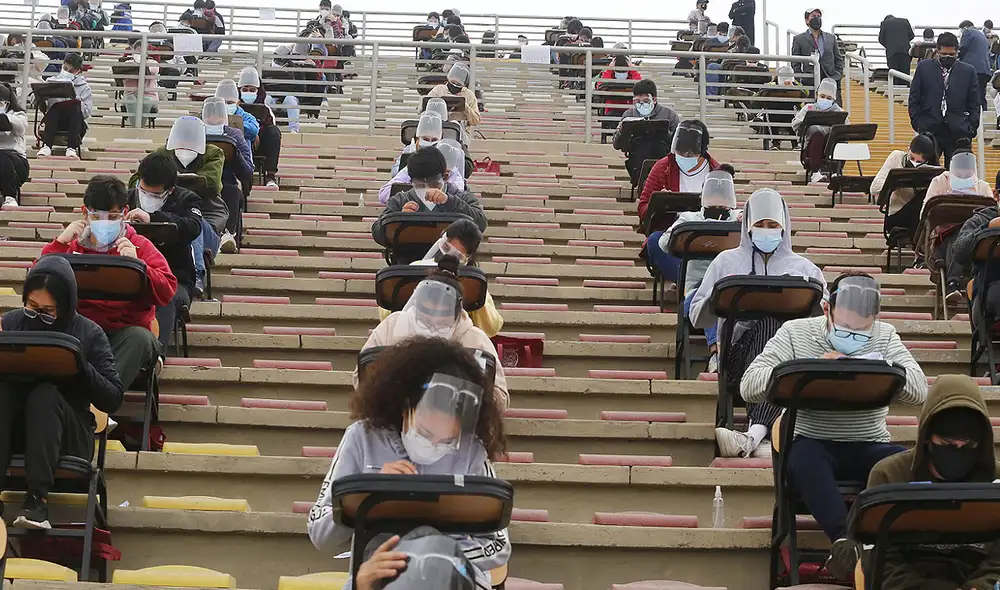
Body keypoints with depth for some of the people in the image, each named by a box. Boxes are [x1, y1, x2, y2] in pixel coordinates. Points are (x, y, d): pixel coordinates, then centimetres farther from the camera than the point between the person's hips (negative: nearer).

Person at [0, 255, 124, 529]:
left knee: (45, 394, -31)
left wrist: (79, 365, -23)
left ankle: (37, 499, -35)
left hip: (68, 438, -2)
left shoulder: (89, 334, -3)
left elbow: (113, 400, -9)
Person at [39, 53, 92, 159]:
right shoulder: (52, 81, 15)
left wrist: (75, 101, -18)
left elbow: (87, 112, -3)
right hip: (55, 120, 1)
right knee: (54, 107, -30)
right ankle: (46, 146, -41)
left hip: (75, 122, -1)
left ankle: (72, 147, -41)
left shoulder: (84, 86, 10)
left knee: (75, 107, -31)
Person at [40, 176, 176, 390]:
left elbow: (166, 293, -1)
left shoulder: (140, 246, 11)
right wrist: (60, 243, 0)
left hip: (125, 333, -2)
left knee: (140, 337, -37)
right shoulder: (72, 245, 18)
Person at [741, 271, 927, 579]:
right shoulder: (796, 332, 2)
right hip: (812, 444, -2)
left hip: (869, 447, 2)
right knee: (804, 456, -37)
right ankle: (845, 537, -47)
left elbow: (919, 390, -2)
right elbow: (749, 386, -7)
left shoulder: (885, 336, 8)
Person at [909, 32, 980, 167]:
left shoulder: (968, 72, 6)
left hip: (958, 133, 0)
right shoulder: (924, 68, 6)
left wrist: (972, 129, -2)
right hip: (930, 130, 0)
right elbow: (914, 100, 7)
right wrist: (918, 124, -3)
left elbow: (974, 105, 8)